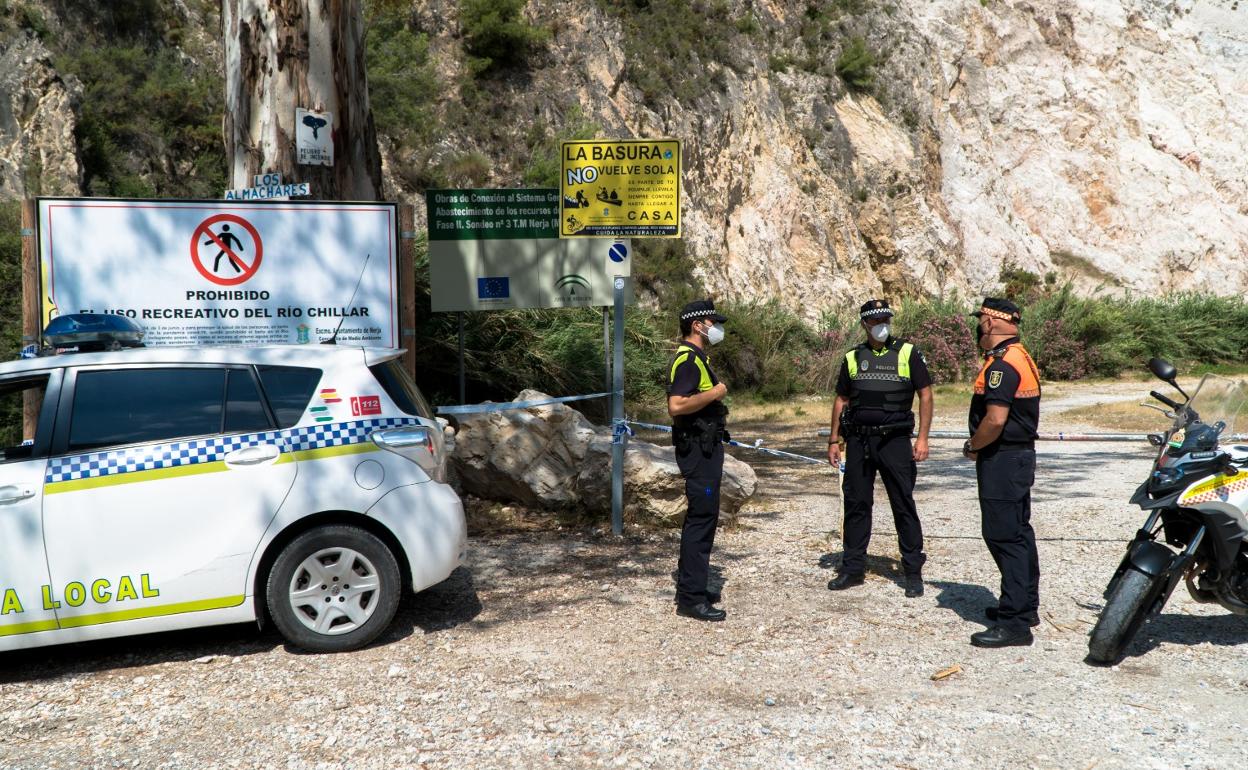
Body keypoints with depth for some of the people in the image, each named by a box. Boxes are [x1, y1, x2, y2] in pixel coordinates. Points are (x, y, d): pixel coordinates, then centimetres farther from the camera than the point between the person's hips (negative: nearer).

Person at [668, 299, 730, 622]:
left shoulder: (695, 358, 17)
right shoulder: (688, 359, -16)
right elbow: (676, 406, -28)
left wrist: (717, 411, 17)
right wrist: (714, 393, -20)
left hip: (705, 448, 11)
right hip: (698, 449, -11)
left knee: (701, 517, 16)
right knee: (702, 518, -9)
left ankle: (689, 588, 25)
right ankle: (691, 598, -6)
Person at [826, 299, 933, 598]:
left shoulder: (907, 353, 1)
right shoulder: (853, 358, 10)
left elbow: (925, 394, -1)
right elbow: (841, 400, 14)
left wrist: (922, 438, -9)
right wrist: (834, 440, 9)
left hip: (894, 441, -3)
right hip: (858, 441, 3)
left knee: (904, 505, 0)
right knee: (856, 504, 7)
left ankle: (913, 572, 9)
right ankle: (853, 569, 17)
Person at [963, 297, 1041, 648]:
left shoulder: (1002, 365, -19)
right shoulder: (1021, 357, 14)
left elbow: (995, 419, -27)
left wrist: (973, 447, -11)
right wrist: (980, 444, 13)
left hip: (1001, 461, -11)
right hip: (1021, 454, 11)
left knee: (1005, 537, -8)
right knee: (1019, 534, 18)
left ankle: (1014, 622, -5)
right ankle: (1026, 607, 30)